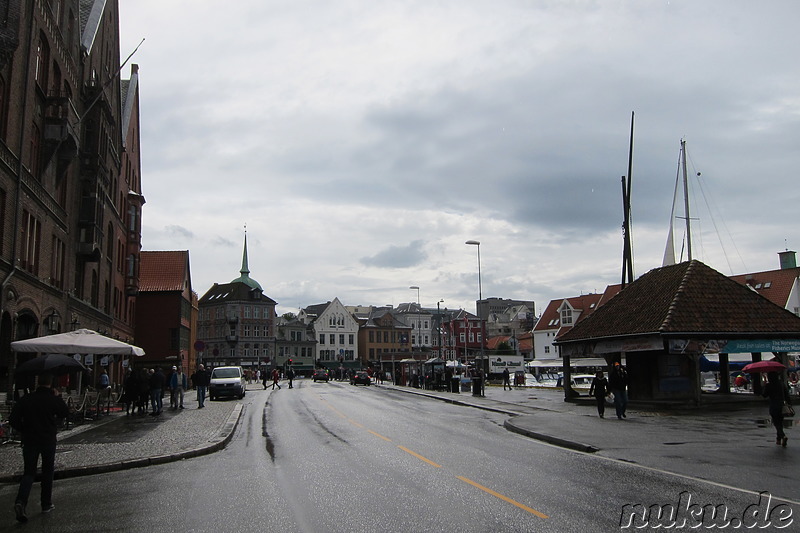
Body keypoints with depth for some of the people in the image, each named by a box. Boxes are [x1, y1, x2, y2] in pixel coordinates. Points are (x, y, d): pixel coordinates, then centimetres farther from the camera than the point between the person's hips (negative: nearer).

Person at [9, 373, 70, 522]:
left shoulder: (26, 399, -5)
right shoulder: (55, 400, -11)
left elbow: (13, 420, -7)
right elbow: (65, 413, 6)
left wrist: (24, 430, 8)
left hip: (29, 441, 1)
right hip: (48, 441, -1)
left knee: (28, 472, 8)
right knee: (47, 473, 13)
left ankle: (21, 501, -15)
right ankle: (46, 504, 20)